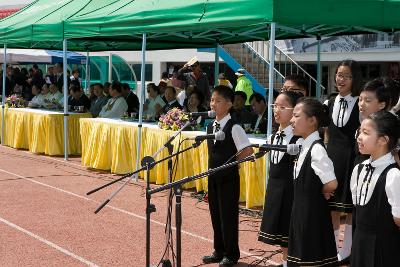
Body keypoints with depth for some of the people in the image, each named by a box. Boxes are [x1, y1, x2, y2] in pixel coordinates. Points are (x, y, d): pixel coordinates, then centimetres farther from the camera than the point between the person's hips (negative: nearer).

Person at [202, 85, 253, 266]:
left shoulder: (233, 127, -15)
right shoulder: (211, 126, 7)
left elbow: (247, 151, -17)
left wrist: (230, 162, -9)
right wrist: (214, 165, 8)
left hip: (229, 177, -7)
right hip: (213, 176, 7)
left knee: (228, 215, 2)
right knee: (215, 214, 14)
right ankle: (219, 251, 26)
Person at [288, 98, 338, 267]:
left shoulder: (316, 148, -19)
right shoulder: (304, 145, 7)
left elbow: (332, 184, -25)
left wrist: (321, 192, -7)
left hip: (313, 212, -9)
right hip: (302, 210, 9)